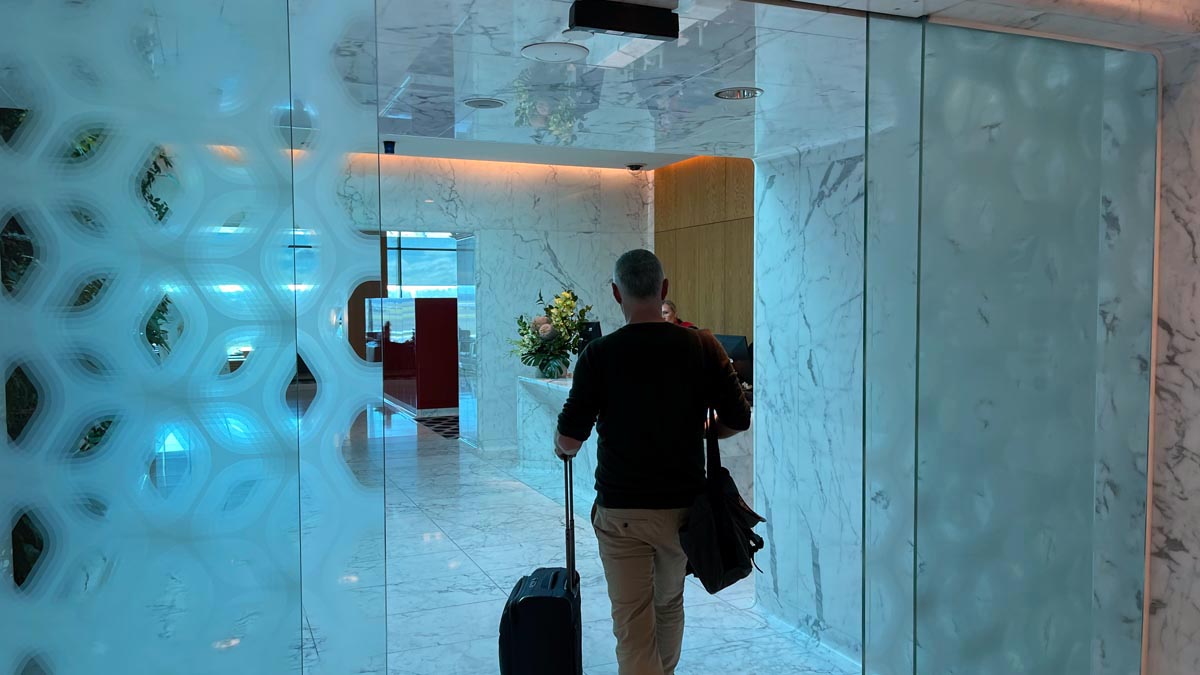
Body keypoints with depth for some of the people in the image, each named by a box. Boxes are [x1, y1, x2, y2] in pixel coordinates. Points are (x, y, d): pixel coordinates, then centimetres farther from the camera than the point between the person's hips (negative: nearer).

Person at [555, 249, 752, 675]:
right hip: (683, 503, 3)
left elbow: (569, 438, -11)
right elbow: (738, 420, -2)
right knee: (670, 604, 26)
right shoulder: (702, 347, -6)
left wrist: (563, 449, 12)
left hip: (620, 509, -3)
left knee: (632, 626, 4)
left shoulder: (598, 354, -11)